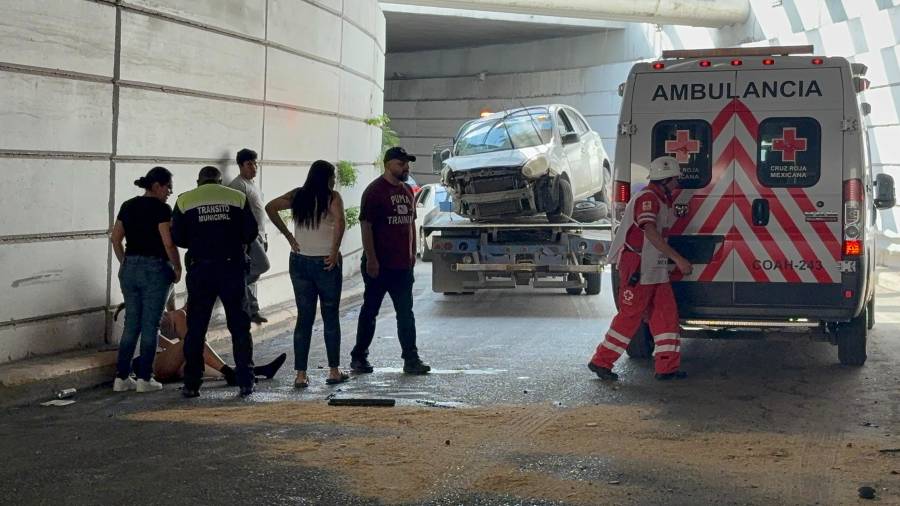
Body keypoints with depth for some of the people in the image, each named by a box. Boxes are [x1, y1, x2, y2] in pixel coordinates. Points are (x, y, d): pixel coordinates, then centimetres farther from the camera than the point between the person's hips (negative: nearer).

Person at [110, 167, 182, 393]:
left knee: (131, 323, 11)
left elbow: (115, 237, 10)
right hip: (155, 269, -6)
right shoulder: (160, 208, -11)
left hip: (130, 269, 6)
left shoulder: (127, 206, 9)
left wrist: (125, 263, 16)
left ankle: (121, 377, 10)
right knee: (150, 325, 1)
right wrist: (177, 268, -5)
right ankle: (144, 378, 4)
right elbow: (168, 242, -16)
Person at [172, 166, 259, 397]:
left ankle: (191, 383, 7)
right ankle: (245, 382, 6)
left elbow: (177, 237, 1)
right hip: (232, 267, 0)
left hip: (200, 269, 0)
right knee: (239, 326, 7)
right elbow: (251, 232, -1)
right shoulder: (238, 197, 4)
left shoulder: (185, 200, 4)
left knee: (195, 328, 7)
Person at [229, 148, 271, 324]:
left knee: (251, 274, 10)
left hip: (258, 235, 9)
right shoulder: (238, 185, -12)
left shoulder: (252, 184, 19)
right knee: (262, 265, -20)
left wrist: (264, 237, 23)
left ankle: (252, 311, 13)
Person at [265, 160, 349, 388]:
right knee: (331, 317, 9)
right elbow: (339, 221, -24)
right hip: (325, 264, -4)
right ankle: (334, 371, 14)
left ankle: (300, 374, 4)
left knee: (304, 318, 8)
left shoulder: (298, 196, 5)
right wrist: (334, 252, -15)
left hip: (299, 262, 4)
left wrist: (289, 236, -2)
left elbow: (270, 207, -3)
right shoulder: (332, 197, -7)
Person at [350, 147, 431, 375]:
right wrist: (371, 259, -19)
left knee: (406, 313, 6)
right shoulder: (375, 191, -10)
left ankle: (411, 359, 9)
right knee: (370, 311, 3)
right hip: (379, 266, -7)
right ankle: (359, 358, 13)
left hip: (403, 265, 7)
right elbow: (366, 226, -14)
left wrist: (412, 253, 15)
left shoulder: (407, 191, 14)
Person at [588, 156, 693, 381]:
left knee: (666, 313, 6)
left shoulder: (661, 200, 17)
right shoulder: (647, 198, -16)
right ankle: (601, 361, 5)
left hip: (656, 269, 10)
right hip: (637, 267, -10)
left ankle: (667, 366, 8)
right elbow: (651, 234, -28)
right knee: (630, 316, -5)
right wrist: (678, 259, -31)